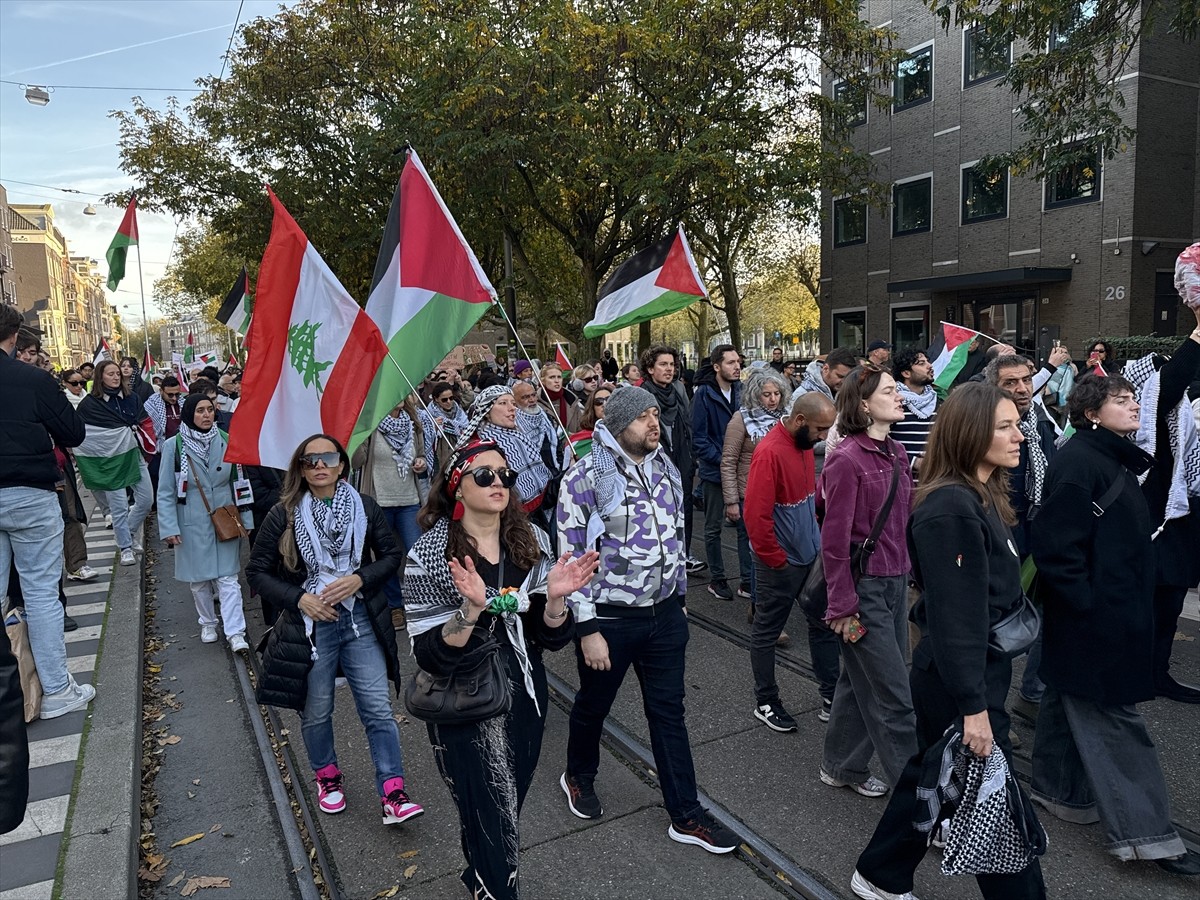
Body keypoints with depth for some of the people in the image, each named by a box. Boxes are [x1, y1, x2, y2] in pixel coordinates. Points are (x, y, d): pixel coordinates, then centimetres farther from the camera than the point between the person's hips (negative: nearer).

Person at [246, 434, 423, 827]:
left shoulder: (365, 508, -4)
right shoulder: (285, 515, -7)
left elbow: (391, 555, 4)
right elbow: (256, 571, 0)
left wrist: (359, 579, -14)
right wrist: (299, 598, -13)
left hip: (360, 620, 1)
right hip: (310, 624, 0)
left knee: (378, 709, -2)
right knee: (316, 713, 16)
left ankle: (393, 794, 6)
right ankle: (326, 777, 41)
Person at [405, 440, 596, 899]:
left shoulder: (533, 542, -4)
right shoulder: (429, 555, -16)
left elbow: (552, 638, -2)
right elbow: (430, 656, -19)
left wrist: (555, 597, -22)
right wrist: (472, 608, -34)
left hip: (525, 700, 5)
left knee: (505, 812, 25)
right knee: (492, 824, 5)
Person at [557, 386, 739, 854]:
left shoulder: (666, 469, 3)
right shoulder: (585, 477, -16)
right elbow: (571, 557, -15)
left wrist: (680, 597, 16)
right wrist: (587, 629, -15)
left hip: (665, 613, 5)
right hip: (610, 617, -4)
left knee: (668, 711, 12)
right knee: (593, 705, 17)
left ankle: (685, 815, 25)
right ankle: (578, 776, 46)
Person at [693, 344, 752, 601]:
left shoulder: (741, 390, 3)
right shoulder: (704, 394, -12)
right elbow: (699, 439, -12)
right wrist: (724, 461, -17)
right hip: (714, 472, -4)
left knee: (746, 525, 6)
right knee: (713, 528, 9)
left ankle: (747, 580, 15)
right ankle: (717, 579, 23)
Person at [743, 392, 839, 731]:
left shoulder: (804, 444, 4)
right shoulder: (770, 452, -23)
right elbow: (756, 515, -24)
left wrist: (815, 534, 10)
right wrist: (776, 560, -16)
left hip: (812, 556, 8)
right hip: (781, 563, -8)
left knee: (824, 625, 15)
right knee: (767, 633, 9)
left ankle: (832, 695, 29)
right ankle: (765, 703, 23)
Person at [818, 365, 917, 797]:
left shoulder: (896, 453, 8)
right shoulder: (846, 460, -16)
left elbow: (906, 519, 13)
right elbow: (835, 539, -16)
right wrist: (842, 607, -14)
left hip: (896, 581, 8)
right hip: (865, 586, -8)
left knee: (861, 678, 19)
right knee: (893, 694, 2)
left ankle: (842, 767, 34)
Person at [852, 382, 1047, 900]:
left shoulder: (982, 498, 8)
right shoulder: (951, 509, -24)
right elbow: (954, 615, -25)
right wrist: (973, 706, -22)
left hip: (980, 671, 10)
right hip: (957, 682, -10)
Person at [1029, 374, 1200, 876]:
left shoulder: (1115, 459, 12)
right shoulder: (1078, 462, -18)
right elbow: (1056, 543, -23)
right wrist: (1084, 601, -20)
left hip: (1115, 611, 10)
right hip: (1092, 617, -10)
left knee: (1070, 700, 18)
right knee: (1113, 718, -4)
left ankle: (1058, 792, 31)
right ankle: (1142, 831, 4)